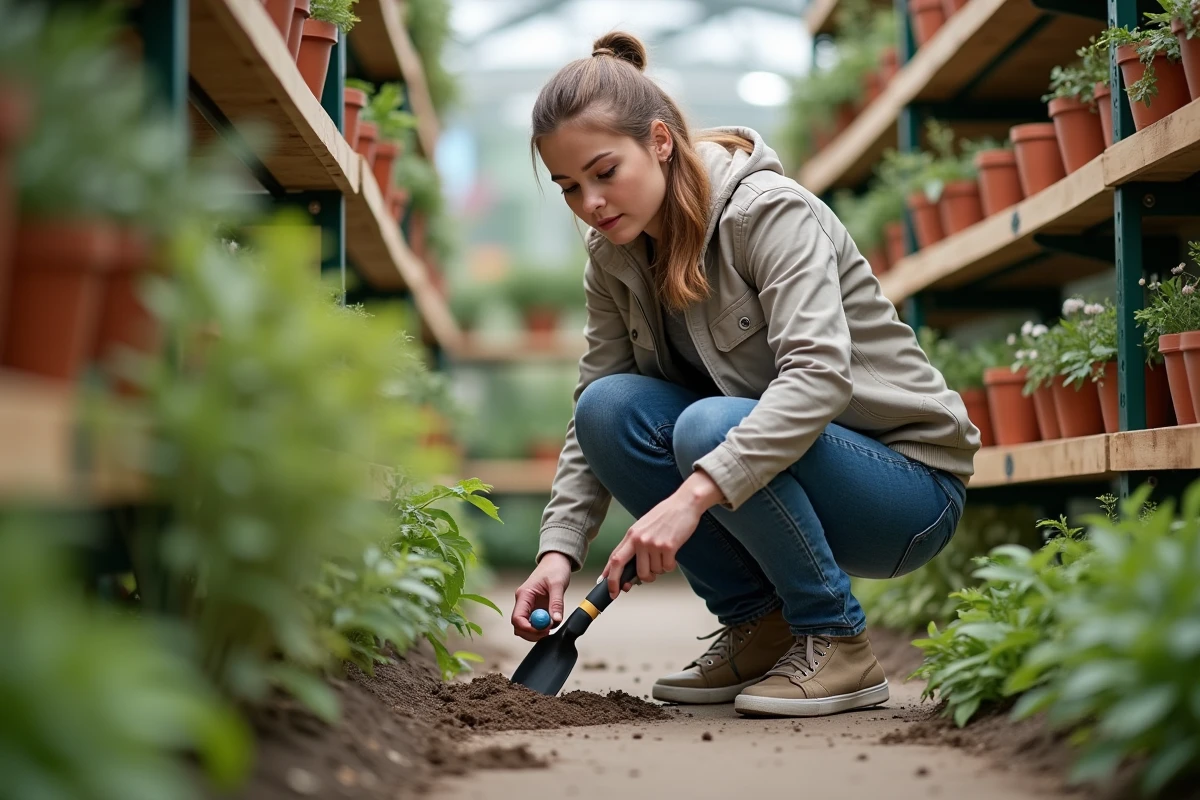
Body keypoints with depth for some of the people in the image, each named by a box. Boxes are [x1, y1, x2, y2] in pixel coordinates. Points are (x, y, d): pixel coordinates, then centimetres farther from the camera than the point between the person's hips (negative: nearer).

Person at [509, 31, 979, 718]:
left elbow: (818, 374, -35)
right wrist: (560, 548, -16)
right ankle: (759, 625, -2)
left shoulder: (769, 210, -21)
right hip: (773, 469, 7)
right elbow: (590, 422, -1)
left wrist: (694, 493, -44)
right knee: (610, 407, -16)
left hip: (911, 486, -6)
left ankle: (839, 643, -12)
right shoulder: (615, 259, -1)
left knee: (712, 426, -33)